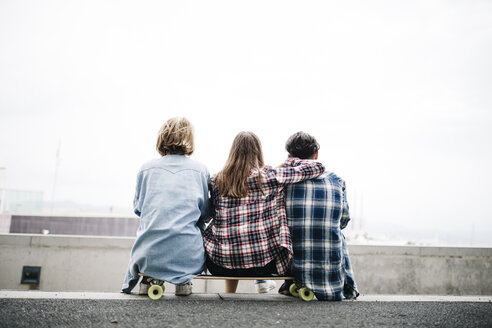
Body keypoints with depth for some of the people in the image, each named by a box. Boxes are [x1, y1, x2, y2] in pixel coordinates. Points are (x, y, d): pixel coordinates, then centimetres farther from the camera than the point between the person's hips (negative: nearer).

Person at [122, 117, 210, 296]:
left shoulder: (146, 169, 5)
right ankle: (183, 281, 17)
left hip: (149, 254, 2)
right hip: (187, 255, -2)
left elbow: (138, 208, 16)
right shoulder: (200, 170, 3)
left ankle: (148, 279, 21)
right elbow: (205, 214, 9)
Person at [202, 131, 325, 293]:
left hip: (222, 266, 3)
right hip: (264, 264, -2)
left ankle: (229, 293, 41)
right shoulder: (270, 176, -6)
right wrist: (288, 162, 15)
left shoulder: (216, 182, 1)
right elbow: (317, 167, -1)